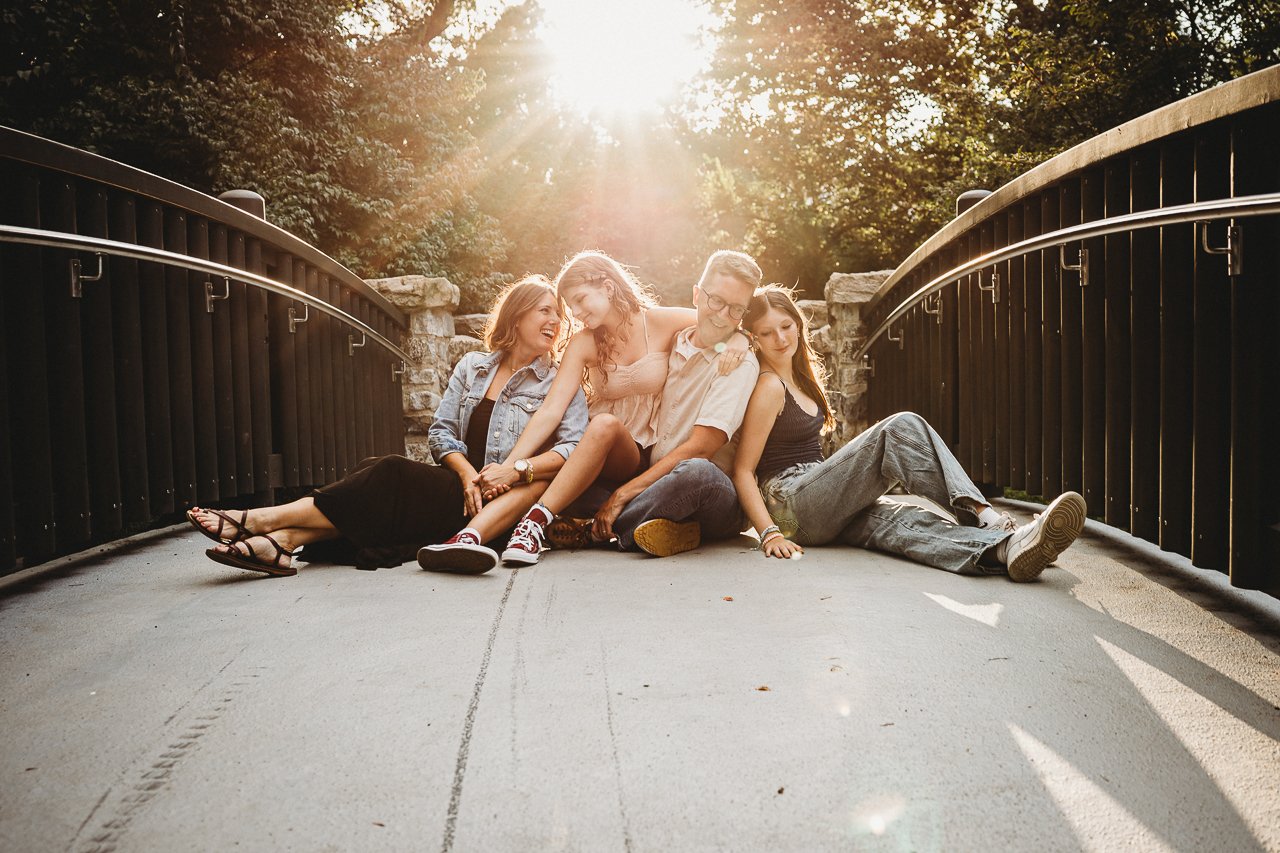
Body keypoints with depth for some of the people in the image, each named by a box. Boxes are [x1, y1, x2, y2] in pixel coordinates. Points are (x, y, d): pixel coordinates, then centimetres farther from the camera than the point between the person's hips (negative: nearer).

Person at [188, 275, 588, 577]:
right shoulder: (473, 366, 15)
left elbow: (574, 447, -9)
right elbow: (441, 430, 8)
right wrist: (467, 471, -11)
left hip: (497, 502, -4)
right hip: (457, 485, 4)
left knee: (392, 480, -25)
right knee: (390, 477, -28)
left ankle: (263, 520, -29)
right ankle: (282, 539, -42)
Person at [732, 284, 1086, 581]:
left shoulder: (800, 375, 20)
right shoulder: (768, 387, -8)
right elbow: (743, 470, -12)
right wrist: (769, 533, -23)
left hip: (820, 510, 7)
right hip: (789, 507, -7)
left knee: (896, 520, -24)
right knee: (901, 429, -20)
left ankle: (1003, 549, -49)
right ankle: (982, 516, -31)